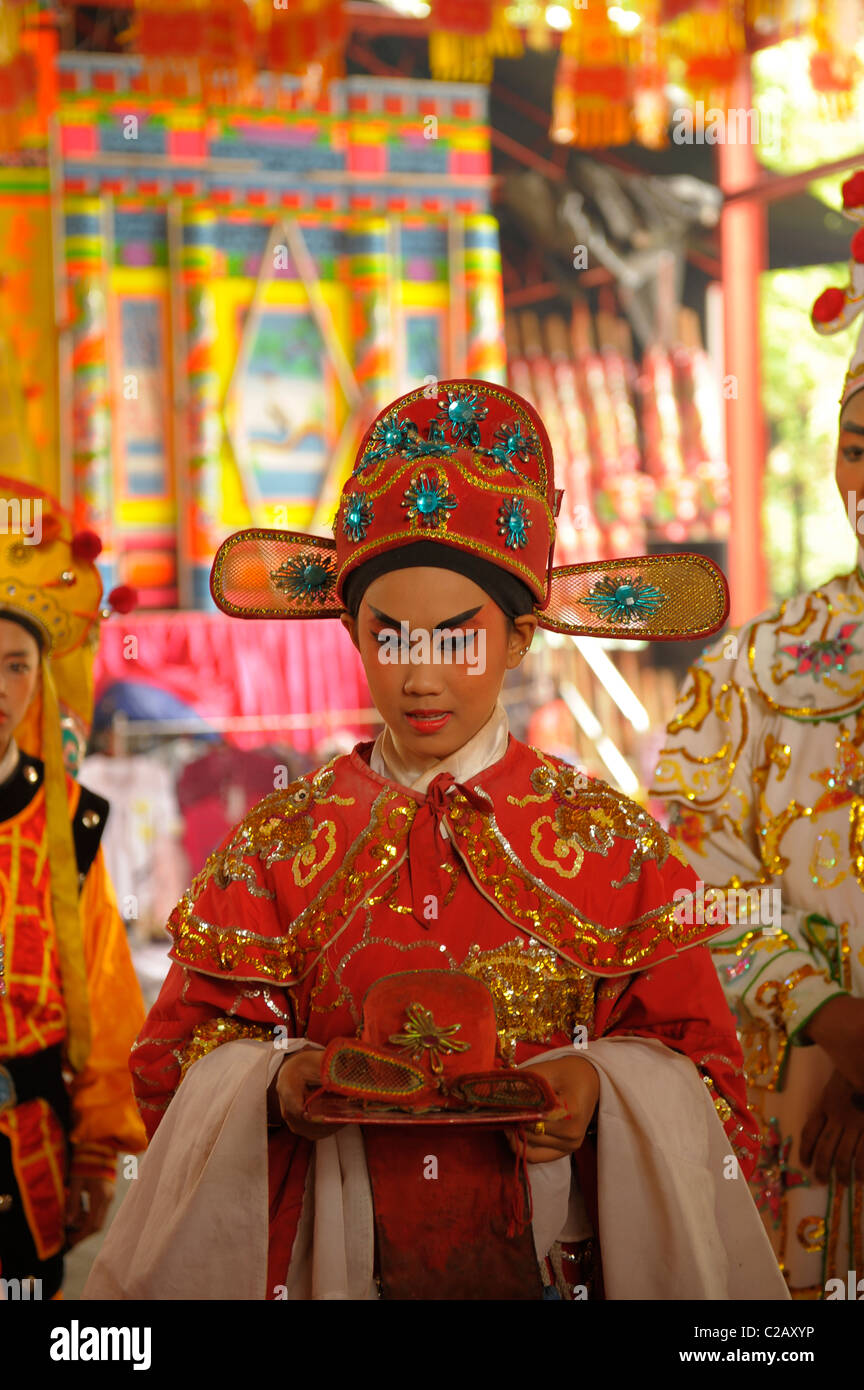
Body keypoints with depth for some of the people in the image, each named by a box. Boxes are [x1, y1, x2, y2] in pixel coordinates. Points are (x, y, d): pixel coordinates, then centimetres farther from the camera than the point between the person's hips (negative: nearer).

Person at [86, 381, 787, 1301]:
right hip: (332, 1259, 1)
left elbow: (700, 1070, 6)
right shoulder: (279, 841, 7)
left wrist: (599, 1091, -12)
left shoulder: (611, 842, 6)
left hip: (552, 1256, 0)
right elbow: (184, 1052, 7)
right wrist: (275, 1087, -12)